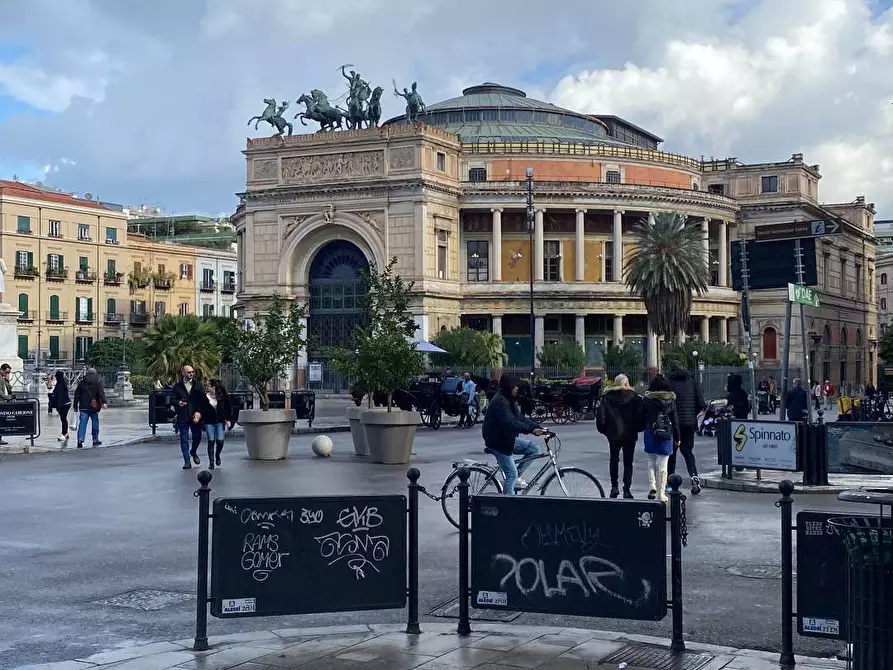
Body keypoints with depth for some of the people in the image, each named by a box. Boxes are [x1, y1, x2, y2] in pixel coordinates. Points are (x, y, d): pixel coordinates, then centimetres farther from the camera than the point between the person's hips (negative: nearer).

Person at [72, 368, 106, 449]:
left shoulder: (82, 382, 11)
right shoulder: (98, 382, 1)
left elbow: (77, 395, 13)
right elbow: (101, 392, -13)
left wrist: (75, 406, 19)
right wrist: (103, 402, -21)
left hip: (83, 407, 2)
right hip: (94, 406, -2)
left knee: (82, 424, -4)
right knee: (95, 423, 11)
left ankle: (80, 440, -19)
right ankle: (95, 440, 18)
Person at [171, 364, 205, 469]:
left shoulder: (198, 386, 8)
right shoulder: (177, 386, 4)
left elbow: (203, 399, 5)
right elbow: (172, 400, 4)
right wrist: (178, 403, -19)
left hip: (195, 416, 2)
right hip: (182, 417, -1)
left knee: (197, 437, 5)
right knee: (184, 440, 0)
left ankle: (193, 452, 36)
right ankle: (187, 461, 4)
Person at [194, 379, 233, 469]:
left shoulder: (223, 396, -3)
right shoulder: (204, 397, -2)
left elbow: (229, 408, 3)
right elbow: (200, 408, -7)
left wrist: (229, 419, 0)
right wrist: (197, 414, -28)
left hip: (220, 422, 0)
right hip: (209, 422, 0)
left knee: (220, 441, -3)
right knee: (211, 442, -1)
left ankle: (217, 455, 27)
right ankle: (211, 462, 9)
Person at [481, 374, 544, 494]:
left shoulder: (509, 401, 10)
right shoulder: (500, 402, -22)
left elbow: (520, 419, 8)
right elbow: (510, 423, -34)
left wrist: (538, 427, -4)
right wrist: (531, 430, -38)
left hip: (507, 439, 10)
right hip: (498, 442, -10)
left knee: (533, 448, 2)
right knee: (511, 474, -8)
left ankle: (517, 476, 7)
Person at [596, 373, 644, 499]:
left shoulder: (607, 397, -2)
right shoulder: (635, 397, -4)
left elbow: (600, 415, -4)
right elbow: (640, 415, -5)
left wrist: (603, 429, 6)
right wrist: (639, 428, 8)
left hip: (613, 434, 1)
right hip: (630, 434, -1)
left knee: (614, 460, 16)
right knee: (628, 462, 4)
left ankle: (614, 487, 13)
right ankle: (626, 490, 1)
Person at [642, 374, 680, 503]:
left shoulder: (647, 400, -4)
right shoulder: (671, 400, 0)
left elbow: (642, 417, 0)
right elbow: (675, 420, 4)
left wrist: (641, 429, 16)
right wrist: (677, 438, 10)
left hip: (650, 434, 0)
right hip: (666, 435, 1)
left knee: (651, 462, 16)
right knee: (662, 464, 3)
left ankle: (653, 486, 1)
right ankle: (661, 493, 4)